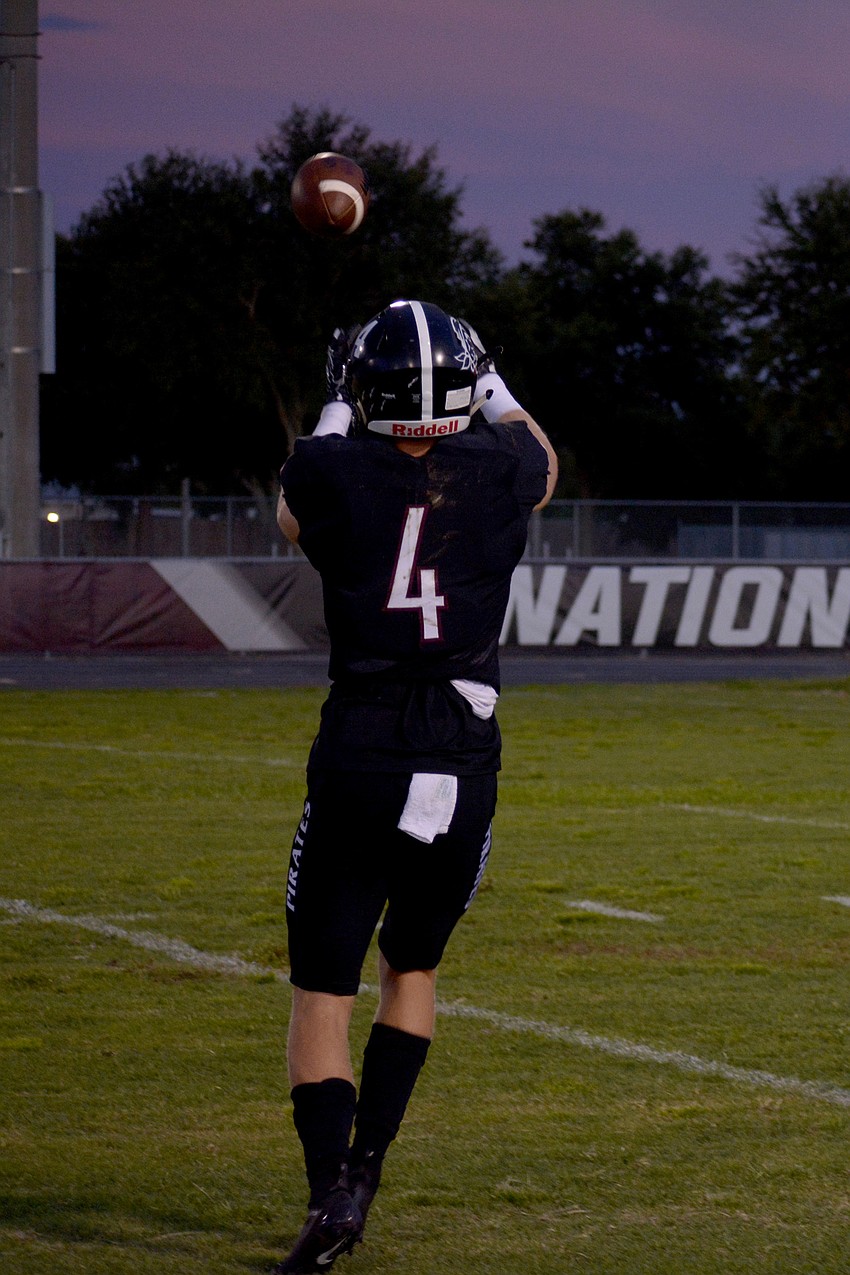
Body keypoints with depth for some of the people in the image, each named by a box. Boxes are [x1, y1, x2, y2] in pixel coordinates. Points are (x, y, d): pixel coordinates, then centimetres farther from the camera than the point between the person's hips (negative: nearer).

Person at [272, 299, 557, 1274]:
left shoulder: (336, 472, -6)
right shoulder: (498, 467, -2)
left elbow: (292, 520, 21)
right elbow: (543, 471, 25)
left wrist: (336, 408, 28)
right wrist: (492, 382, 35)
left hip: (357, 758, -2)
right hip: (464, 759, 2)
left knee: (322, 990, 5)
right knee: (412, 964, 23)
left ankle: (330, 1191, -11)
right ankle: (366, 1164, 13)